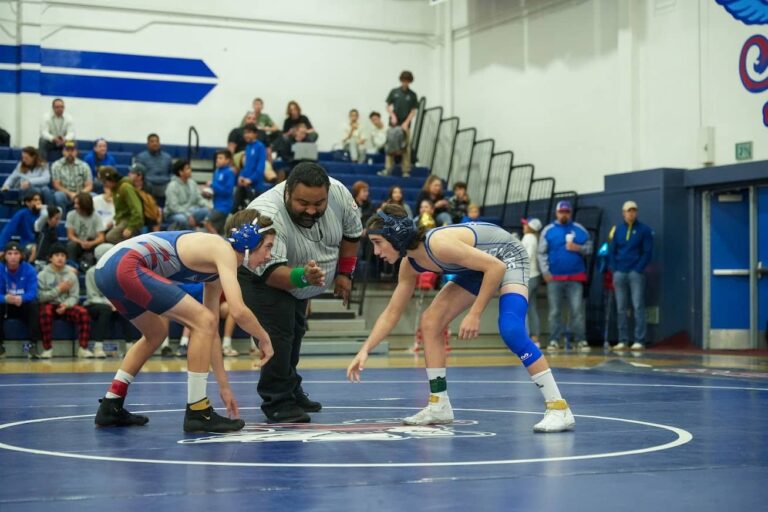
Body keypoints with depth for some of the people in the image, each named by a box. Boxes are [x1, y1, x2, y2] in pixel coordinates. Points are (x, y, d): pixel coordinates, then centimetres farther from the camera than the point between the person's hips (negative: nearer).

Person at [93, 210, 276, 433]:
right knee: (203, 321, -10)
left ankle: (111, 407, 32)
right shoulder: (223, 250, -6)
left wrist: (224, 386, 25)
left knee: (156, 333, 31)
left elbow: (212, 331, 25)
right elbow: (238, 311, -18)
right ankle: (197, 413, -4)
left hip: (106, 268, 11)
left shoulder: (216, 267, 21)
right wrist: (265, 339, 1)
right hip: (126, 265, -11)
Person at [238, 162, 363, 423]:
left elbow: (351, 232, -6)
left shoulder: (338, 192, -26)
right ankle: (277, 402, -11)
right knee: (277, 334, -20)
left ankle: (291, 391, 34)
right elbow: (271, 272, -46)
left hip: (298, 278, 7)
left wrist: (344, 273, -2)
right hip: (260, 276, -7)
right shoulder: (266, 216, -43)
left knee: (295, 331, 18)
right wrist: (302, 277, -64)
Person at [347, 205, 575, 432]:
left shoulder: (438, 244, -35)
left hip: (508, 259, -9)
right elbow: (391, 313, 2)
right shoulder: (410, 265, -8)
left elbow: (496, 267, -32)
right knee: (430, 320, 0)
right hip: (480, 265, 9)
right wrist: (365, 350, -5)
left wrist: (475, 314, -30)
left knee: (511, 330, -29)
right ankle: (439, 406, 8)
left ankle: (559, 408, -23)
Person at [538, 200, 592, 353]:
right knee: (554, 311, 3)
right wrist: (545, 272, -8)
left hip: (575, 278, 0)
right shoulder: (548, 230, 4)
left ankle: (581, 341, -1)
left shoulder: (579, 229, 8)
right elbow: (542, 253, 1)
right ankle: (554, 340, 8)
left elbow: (589, 248, 10)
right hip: (554, 278, 0)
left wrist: (578, 248, -10)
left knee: (578, 310, -3)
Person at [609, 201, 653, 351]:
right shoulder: (618, 230, 12)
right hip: (619, 273, 4)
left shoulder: (644, 230, 2)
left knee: (638, 307, -8)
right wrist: (614, 269, 2)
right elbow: (612, 251, 14)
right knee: (621, 309, 5)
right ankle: (623, 340, 9)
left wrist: (639, 269, -11)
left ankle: (639, 341, -8)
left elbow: (648, 252, -2)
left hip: (636, 273, -4)